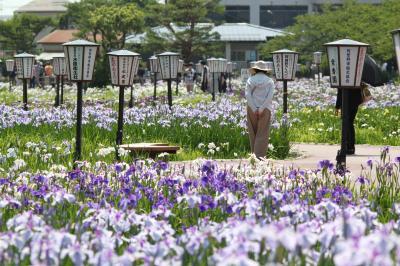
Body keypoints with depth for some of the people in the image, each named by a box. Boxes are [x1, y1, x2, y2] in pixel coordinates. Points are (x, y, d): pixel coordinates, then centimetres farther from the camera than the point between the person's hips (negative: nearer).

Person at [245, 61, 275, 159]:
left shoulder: (251, 80, 6)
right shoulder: (270, 81, 5)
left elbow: (247, 94, -6)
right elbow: (270, 96, -9)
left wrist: (254, 109, -10)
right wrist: (261, 109, -12)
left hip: (252, 109, 1)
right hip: (265, 109, -1)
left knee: (253, 133, 10)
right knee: (262, 134, -1)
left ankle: (254, 154, 13)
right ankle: (260, 155, -10)